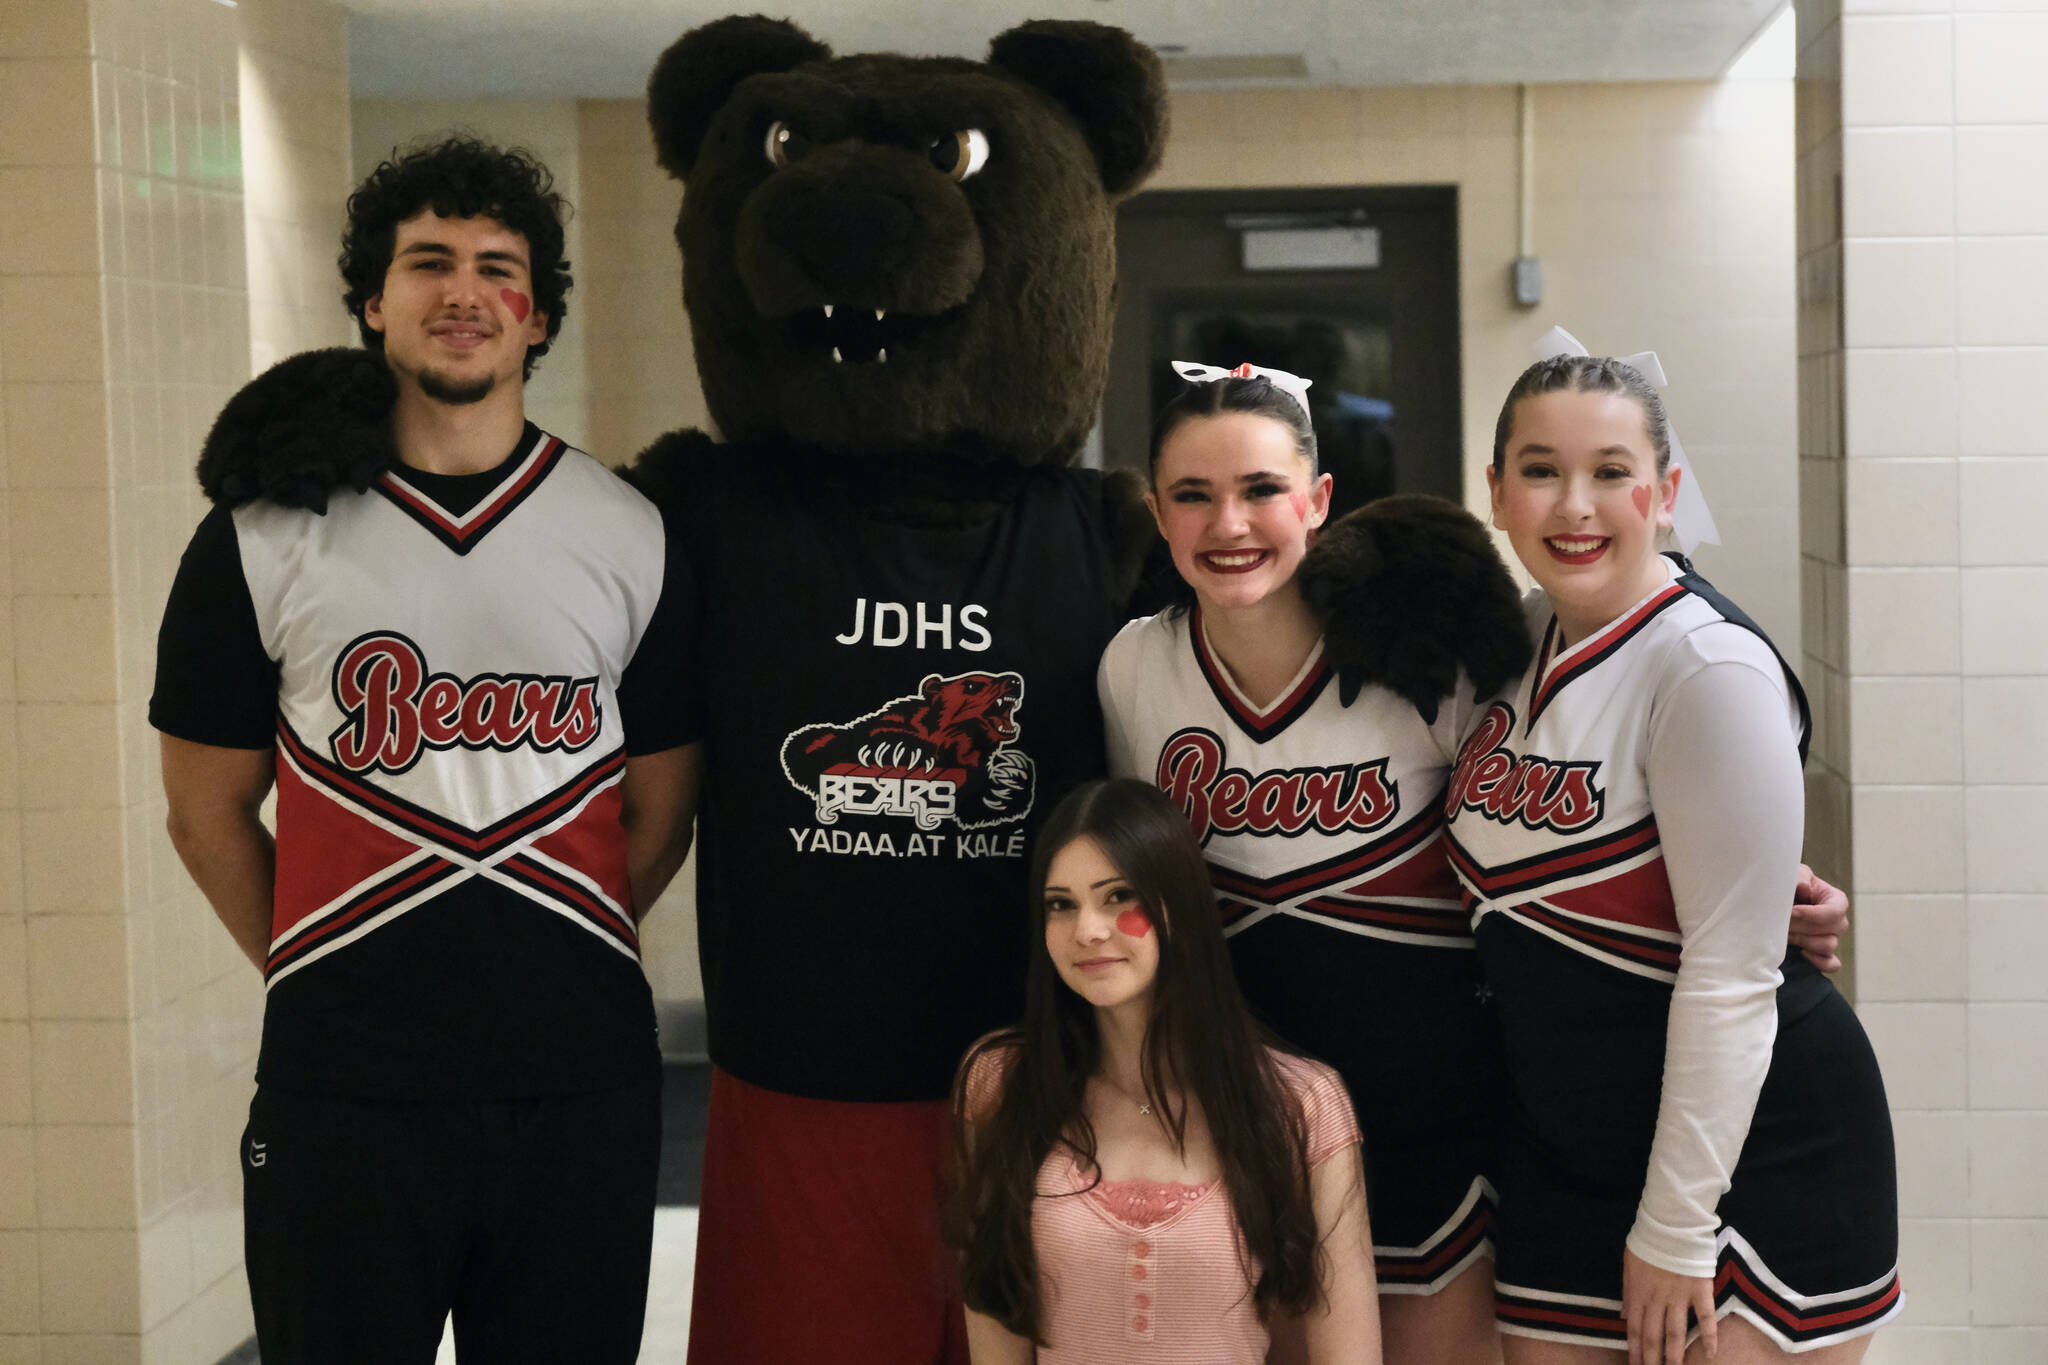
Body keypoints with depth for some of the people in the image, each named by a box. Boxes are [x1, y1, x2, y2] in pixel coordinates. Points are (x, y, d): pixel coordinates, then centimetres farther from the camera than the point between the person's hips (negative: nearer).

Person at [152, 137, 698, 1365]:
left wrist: (550, 968, 10)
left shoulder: (631, 537, 4)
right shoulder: (263, 536, 1)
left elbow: (659, 812, 10)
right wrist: (319, 979, 7)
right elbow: (208, 811, 6)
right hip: (340, 1089, -1)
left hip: (580, 1088, 1)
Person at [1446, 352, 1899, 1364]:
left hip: (1759, 1146, -7)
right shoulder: (1526, 634, 4)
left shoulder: (1710, 669, -19)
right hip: (1565, 1144, 7)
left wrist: (1674, 1228, -16)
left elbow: (1729, 973, -19)